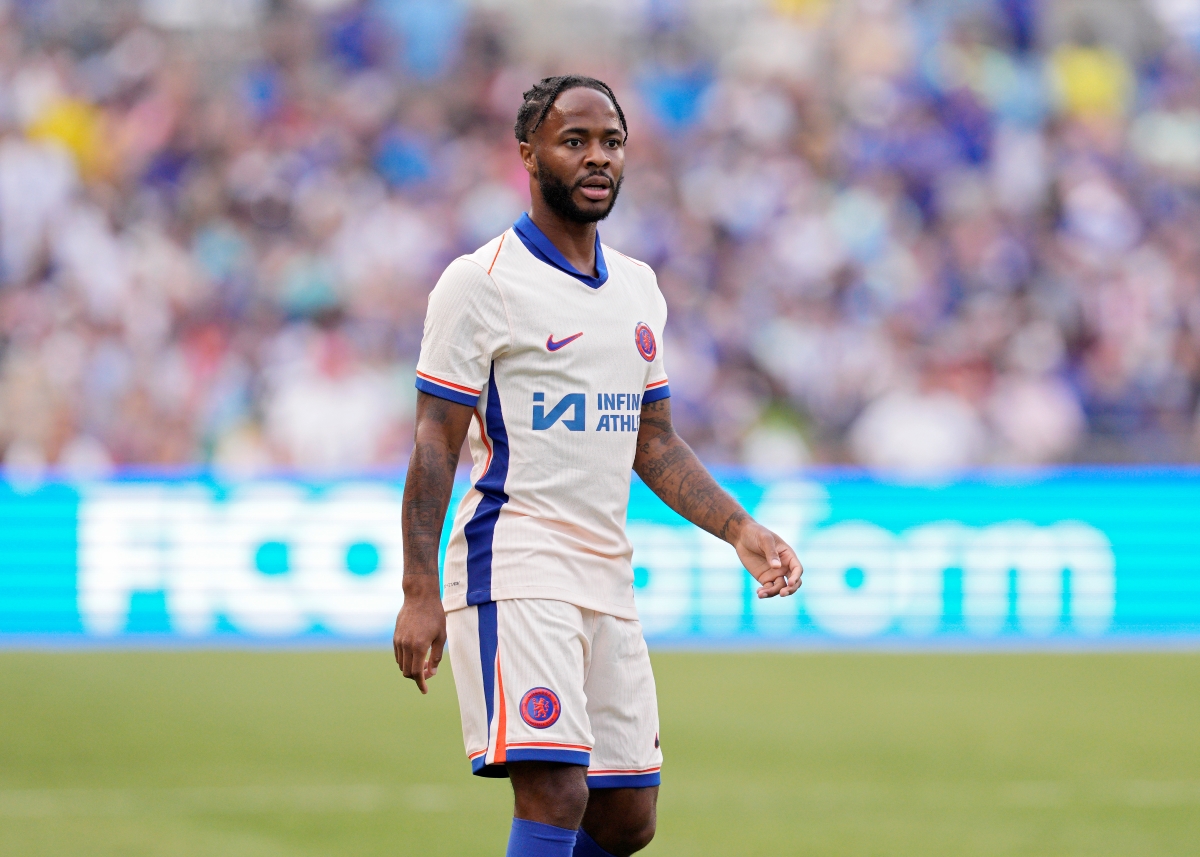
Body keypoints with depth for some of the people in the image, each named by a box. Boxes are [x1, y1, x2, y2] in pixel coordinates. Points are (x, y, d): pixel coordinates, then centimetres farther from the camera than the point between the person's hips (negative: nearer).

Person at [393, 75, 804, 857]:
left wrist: (741, 530, 7)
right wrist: (420, 592, -15)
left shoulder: (638, 288, 15)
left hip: (607, 579, 7)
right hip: (514, 571, -7)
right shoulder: (480, 282, -5)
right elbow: (436, 443, -8)